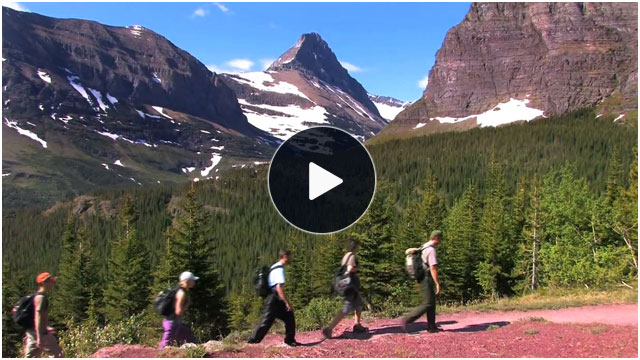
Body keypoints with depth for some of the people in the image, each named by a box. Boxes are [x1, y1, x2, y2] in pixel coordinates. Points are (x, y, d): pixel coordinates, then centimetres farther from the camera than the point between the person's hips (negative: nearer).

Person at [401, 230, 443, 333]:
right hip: (427, 279, -10)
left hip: (423, 279, 10)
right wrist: (438, 284, -21)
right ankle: (407, 320, -8)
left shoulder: (424, 248, 14)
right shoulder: (431, 250, -17)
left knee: (431, 303, 12)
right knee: (427, 304, -6)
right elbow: (433, 268, -22)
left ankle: (431, 327, 14)